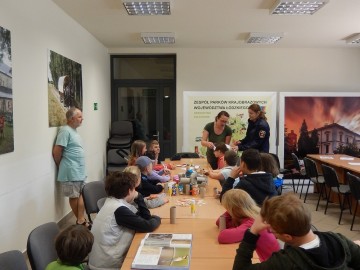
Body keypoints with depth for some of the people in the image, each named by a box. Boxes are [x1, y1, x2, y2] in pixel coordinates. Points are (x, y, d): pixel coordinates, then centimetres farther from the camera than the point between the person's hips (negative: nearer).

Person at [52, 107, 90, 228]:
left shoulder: (74, 131, 14)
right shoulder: (65, 131, -16)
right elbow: (56, 151, -18)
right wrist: (61, 166, -5)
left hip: (80, 171, 9)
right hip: (71, 172, -9)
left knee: (82, 194, 10)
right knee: (74, 196, 4)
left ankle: (81, 221, 17)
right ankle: (80, 220, 16)